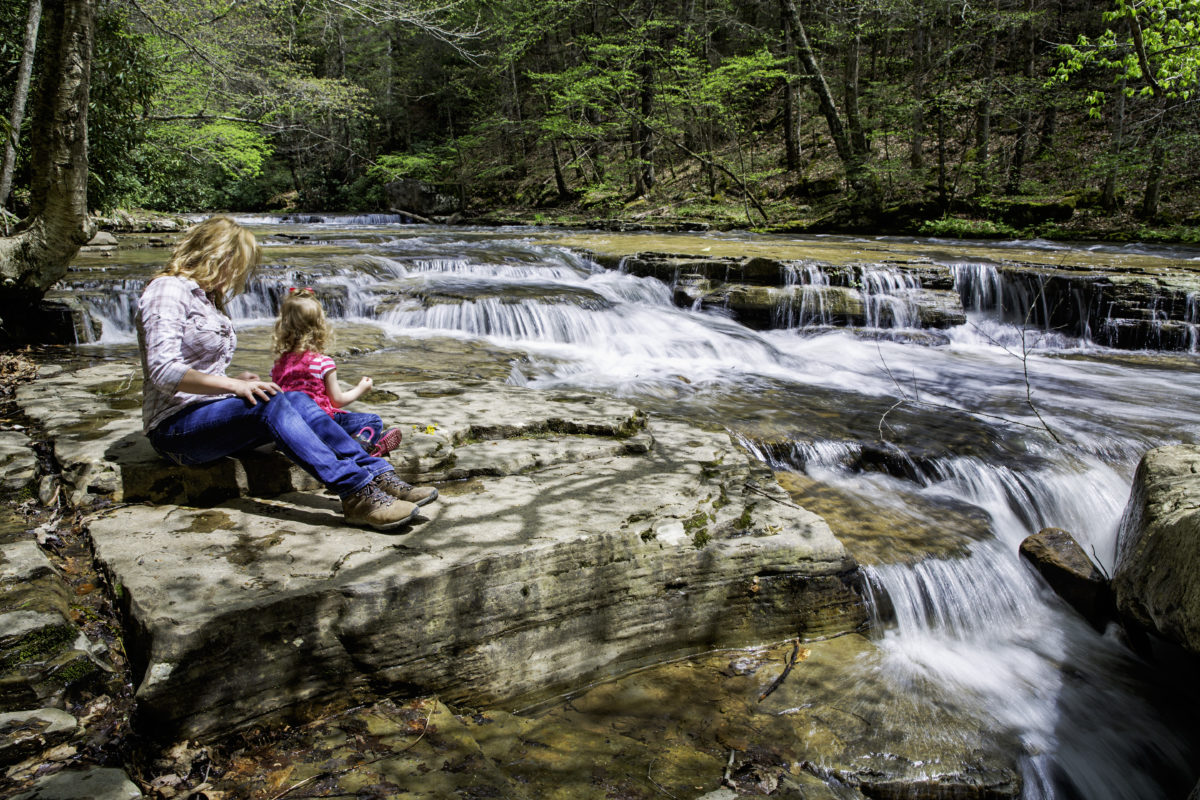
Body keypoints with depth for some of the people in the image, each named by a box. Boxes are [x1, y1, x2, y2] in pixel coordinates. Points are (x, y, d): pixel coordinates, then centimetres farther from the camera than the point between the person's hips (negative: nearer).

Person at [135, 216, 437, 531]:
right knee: (271, 404, -31)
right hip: (174, 426, -8)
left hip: (211, 414, 8)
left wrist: (238, 380, 3)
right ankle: (356, 496, -43)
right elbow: (163, 371, -19)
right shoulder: (167, 290, -6)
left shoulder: (206, 296, 23)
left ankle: (380, 478, -31)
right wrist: (233, 385, -25)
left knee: (298, 400, -17)